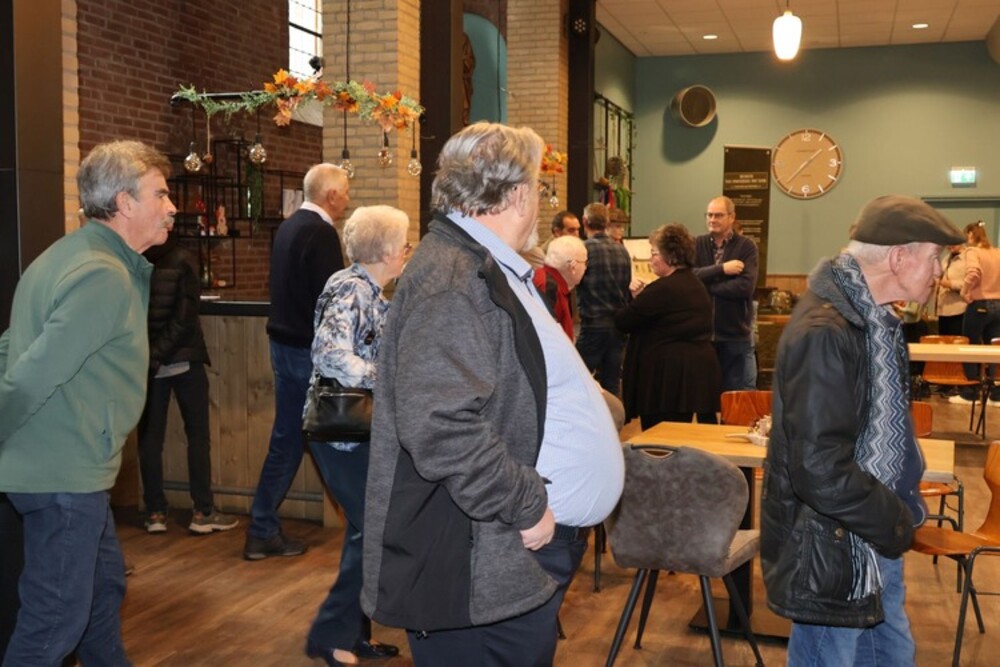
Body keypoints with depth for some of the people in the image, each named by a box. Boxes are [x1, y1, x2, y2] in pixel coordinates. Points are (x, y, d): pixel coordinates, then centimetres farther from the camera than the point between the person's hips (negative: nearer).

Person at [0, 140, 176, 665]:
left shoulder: (67, 256, 10)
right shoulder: (106, 276, -20)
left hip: (68, 467, 10)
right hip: (66, 473, -10)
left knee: (105, 581, 23)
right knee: (57, 616, 1)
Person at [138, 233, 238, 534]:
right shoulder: (183, 260, -8)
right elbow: (185, 317, -14)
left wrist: (149, 355, 8)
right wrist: (157, 355, -11)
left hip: (146, 361, 2)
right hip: (184, 358, -2)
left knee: (150, 435, 8)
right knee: (197, 433, 5)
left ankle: (155, 512, 11)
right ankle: (203, 512, 6)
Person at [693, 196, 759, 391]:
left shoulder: (746, 246, -2)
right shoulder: (697, 245, 5)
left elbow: (745, 286, -16)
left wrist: (705, 284, -13)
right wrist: (721, 269, -18)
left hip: (737, 334, -2)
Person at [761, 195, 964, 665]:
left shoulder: (874, 318, 6)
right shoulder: (824, 332, -26)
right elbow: (820, 469, -31)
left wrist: (897, 512, 7)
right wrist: (895, 522, -17)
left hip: (872, 538, 10)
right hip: (831, 552, -10)